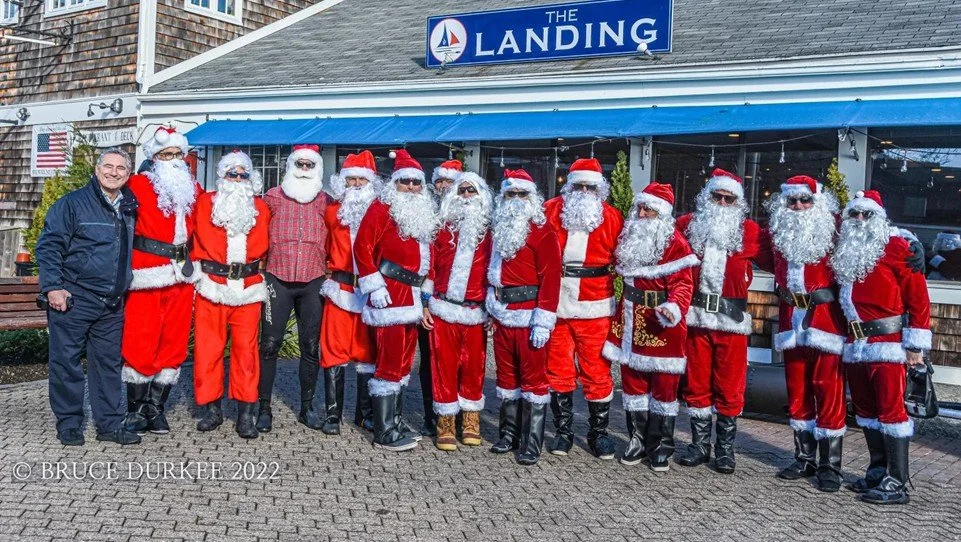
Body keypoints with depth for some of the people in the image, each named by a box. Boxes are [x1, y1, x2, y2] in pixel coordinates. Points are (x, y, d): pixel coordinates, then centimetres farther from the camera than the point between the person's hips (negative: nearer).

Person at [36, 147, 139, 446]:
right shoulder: (72, 203, -5)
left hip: (112, 304, 5)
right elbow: (48, 246, -7)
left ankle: (110, 424, 18)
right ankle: (69, 425, 13)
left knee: (109, 363, 9)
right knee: (67, 362, 1)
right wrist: (53, 287, -15)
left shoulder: (129, 209, 13)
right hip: (73, 299, -5)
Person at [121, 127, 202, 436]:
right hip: (146, 279, -5)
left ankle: (155, 407, 18)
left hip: (182, 278, 5)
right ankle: (136, 410, 11)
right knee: (140, 344, -2)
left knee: (174, 344, 7)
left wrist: (194, 261, 13)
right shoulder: (138, 186, -1)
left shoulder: (194, 190, 14)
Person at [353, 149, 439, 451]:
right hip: (390, 295, -8)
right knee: (390, 361, -7)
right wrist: (374, 286, -17)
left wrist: (425, 291, 18)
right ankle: (384, 432, -1)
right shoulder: (382, 208, -6)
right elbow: (362, 246, -12)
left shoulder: (424, 214, 18)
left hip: (412, 297, 8)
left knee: (404, 361, 13)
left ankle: (395, 420, 23)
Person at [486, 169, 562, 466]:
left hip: (529, 317, -7)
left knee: (533, 379, -2)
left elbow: (551, 277, -14)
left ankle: (531, 444, 4)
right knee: (507, 376, 14)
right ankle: (508, 435, 25)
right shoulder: (500, 229, 14)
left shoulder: (543, 232, -8)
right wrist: (492, 303, 15)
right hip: (502, 316, 7)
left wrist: (543, 321, -19)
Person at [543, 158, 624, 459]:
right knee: (558, 370, 8)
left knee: (597, 372, 4)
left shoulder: (612, 217, 2)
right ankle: (563, 431, 22)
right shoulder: (552, 211, 3)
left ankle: (599, 432, 19)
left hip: (595, 307, -1)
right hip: (556, 304, 1)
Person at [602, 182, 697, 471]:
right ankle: (637, 439, 23)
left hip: (661, 325, -6)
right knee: (633, 380, 11)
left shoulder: (675, 242, -9)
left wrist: (673, 308, -32)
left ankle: (661, 447, 12)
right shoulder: (629, 237, 11)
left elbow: (683, 283, -16)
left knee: (664, 384, 2)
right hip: (631, 322, 6)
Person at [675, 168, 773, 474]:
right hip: (695, 315, 2)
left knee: (729, 388, 3)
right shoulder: (689, 224, 7)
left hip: (731, 318, -1)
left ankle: (725, 449, 16)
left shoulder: (749, 231, 3)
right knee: (696, 385, 8)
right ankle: (700, 445, 20)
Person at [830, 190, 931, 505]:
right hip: (855, 345, 7)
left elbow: (918, 297, -7)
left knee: (891, 409, -7)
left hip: (888, 343, -7)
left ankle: (897, 484, -2)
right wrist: (849, 336, 12)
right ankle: (877, 472, 24)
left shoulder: (895, 248, -5)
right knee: (865, 410, 12)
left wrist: (915, 345, -10)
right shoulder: (844, 253, 14)